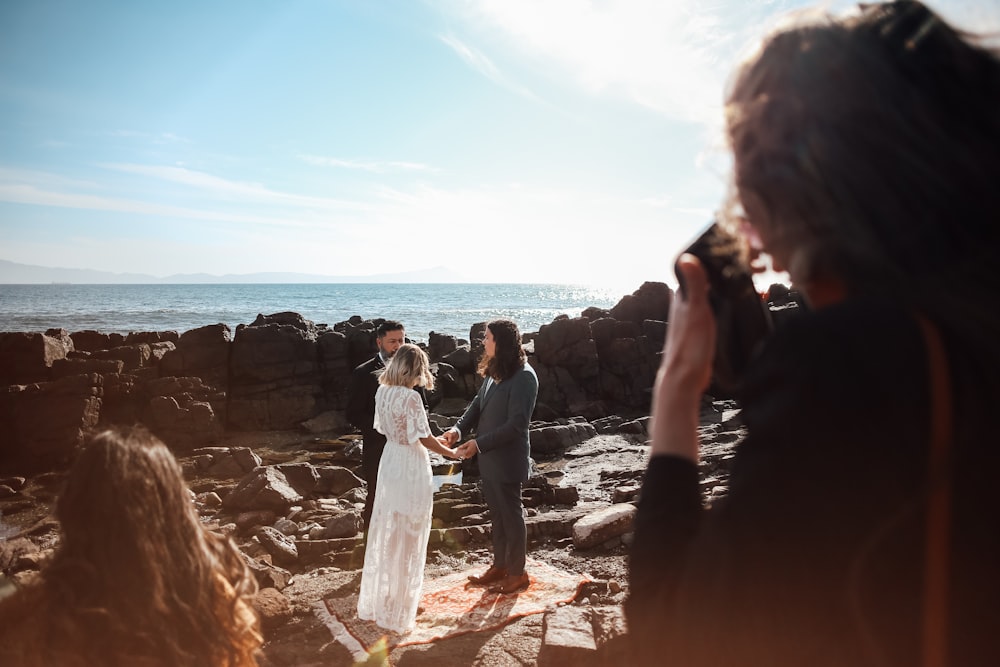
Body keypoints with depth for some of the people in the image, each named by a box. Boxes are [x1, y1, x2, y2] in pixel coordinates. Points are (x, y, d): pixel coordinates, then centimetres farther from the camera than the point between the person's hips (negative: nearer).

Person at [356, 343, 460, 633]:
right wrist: (450, 453, -3)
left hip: (389, 460, 7)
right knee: (406, 536, 6)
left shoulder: (382, 392, 1)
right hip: (411, 467, -7)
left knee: (386, 532, 18)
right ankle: (396, 608, 17)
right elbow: (424, 438, -19)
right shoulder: (410, 397, -21)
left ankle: (376, 599, 30)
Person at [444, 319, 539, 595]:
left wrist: (479, 444, -24)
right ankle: (500, 565, 35)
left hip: (507, 460, -8)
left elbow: (516, 424, -23)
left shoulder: (523, 377, -21)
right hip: (489, 458, 8)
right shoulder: (494, 371, 5)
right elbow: (478, 403, 9)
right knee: (497, 513, 19)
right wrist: (459, 428, -9)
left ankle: (517, 573, 22)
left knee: (511, 515, 7)